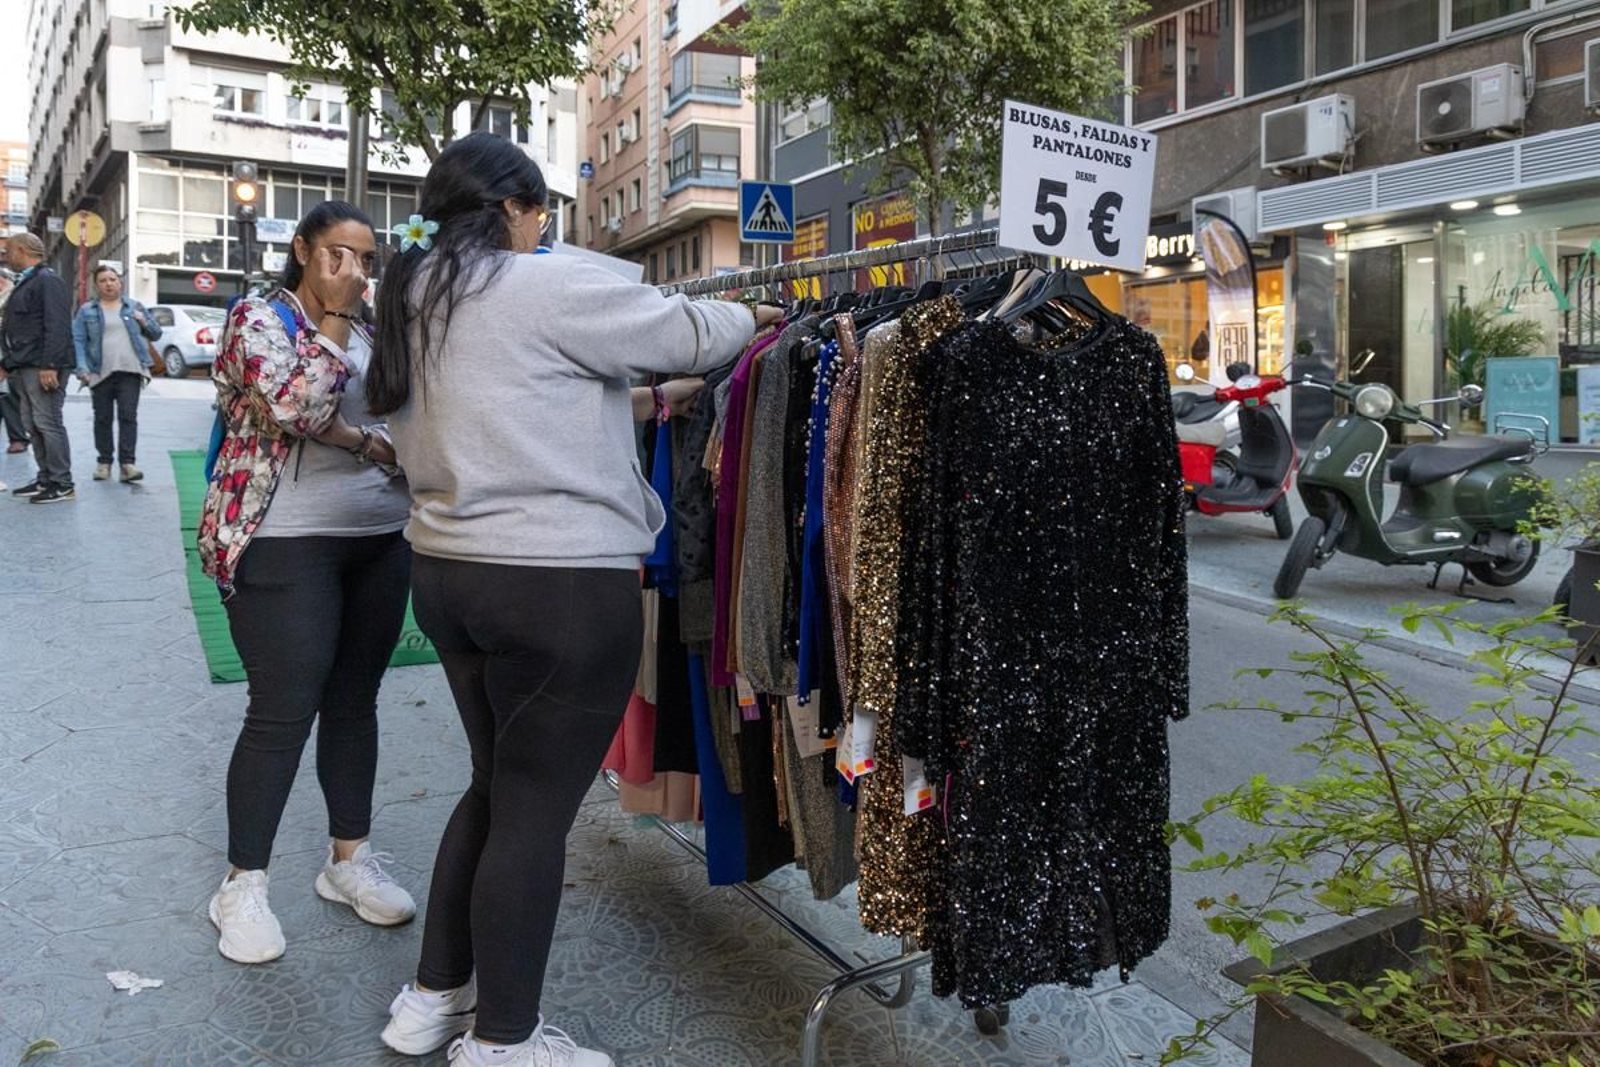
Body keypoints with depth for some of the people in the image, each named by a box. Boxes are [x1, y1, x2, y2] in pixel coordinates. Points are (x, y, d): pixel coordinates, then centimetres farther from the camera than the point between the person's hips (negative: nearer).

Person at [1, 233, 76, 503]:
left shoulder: (48, 281, -10)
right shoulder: (25, 283, 20)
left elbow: (57, 327, -19)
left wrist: (49, 365, -25)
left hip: (43, 368, -10)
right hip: (25, 368, 10)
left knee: (47, 424, -7)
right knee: (33, 426, 10)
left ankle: (62, 484, -2)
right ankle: (45, 479, 16)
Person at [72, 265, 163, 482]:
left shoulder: (134, 307, 13)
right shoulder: (87, 311, 9)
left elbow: (156, 334, 17)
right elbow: (77, 341, 1)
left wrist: (144, 322, -4)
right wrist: (82, 368, -12)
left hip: (130, 371, 0)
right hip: (100, 373, 0)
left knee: (128, 416, -8)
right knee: (103, 418, 6)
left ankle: (127, 463, -9)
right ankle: (104, 461, 15)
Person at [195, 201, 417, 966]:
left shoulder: (368, 331, 16)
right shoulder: (259, 318, -2)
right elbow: (295, 410, -19)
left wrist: (350, 435, -1)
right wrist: (333, 318, -11)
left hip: (381, 540, 6)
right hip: (285, 544, -6)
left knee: (354, 701, 11)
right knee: (283, 712, -5)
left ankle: (349, 856, 23)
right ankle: (243, 884, 11)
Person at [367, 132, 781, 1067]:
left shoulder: (418, 300, 14)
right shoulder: (547, 287, -12)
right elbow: (686, 333, -4)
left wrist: (627, 401, 18)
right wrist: (749, 318, 15)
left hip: (450, 570, 9)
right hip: (560, 586, -9)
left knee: (497, 787, 21)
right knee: (537, 810, 4)